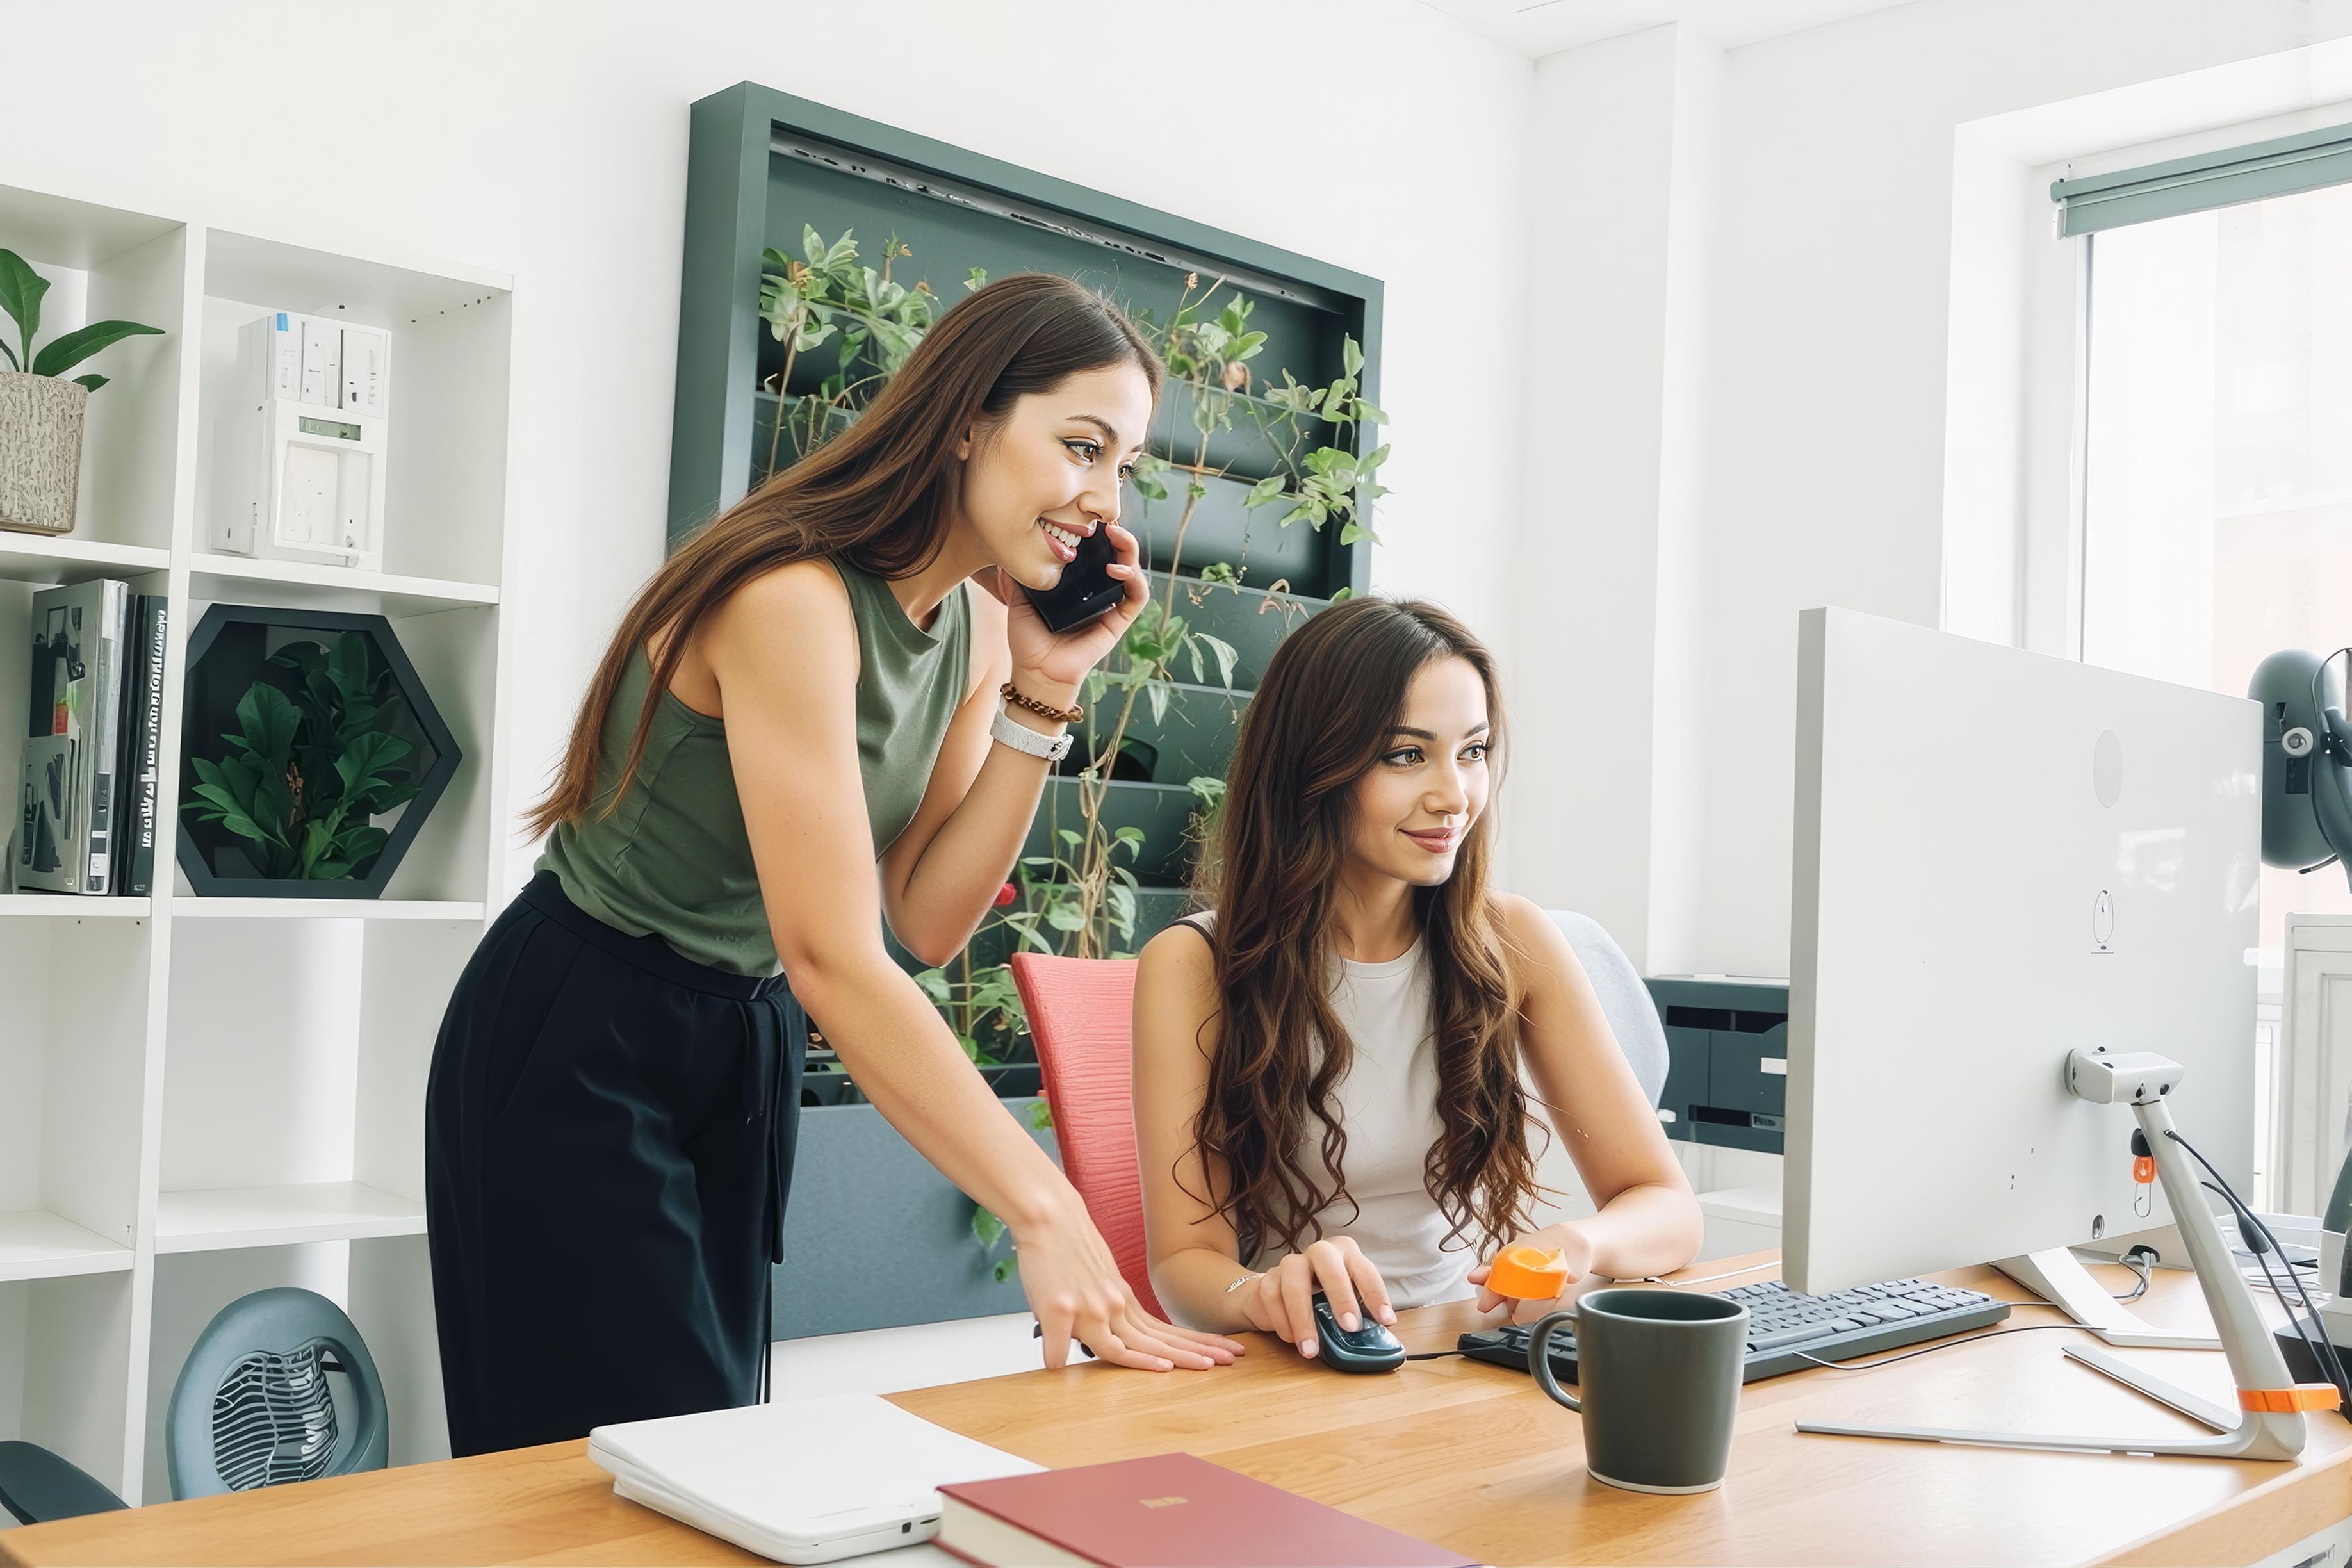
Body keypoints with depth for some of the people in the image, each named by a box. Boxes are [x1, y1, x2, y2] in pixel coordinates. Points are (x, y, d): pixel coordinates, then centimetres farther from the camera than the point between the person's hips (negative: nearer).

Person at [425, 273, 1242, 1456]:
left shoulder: (975, 621, -1)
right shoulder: (794, 601, -27)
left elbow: (929, 919, -5)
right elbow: (835, 959, -32)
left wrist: (1041, 696, -14)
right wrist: (1044, 1213, -33)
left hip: (744, 1051, 8)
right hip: (580, 1056, -8)